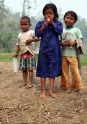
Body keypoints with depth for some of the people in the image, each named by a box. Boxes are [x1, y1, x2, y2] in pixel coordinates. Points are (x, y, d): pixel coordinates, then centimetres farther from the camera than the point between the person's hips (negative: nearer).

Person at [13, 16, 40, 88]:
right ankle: (25, 82, 21)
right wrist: (16, 53, 11)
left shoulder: (32, 32, -4)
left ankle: (30, 83, 2)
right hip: (22, 54, 6)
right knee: (24, 69, 11)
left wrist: (31, 40, -21)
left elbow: (38, 38, -12)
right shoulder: (20, 35, 11)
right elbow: (18, 45, 14)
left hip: (30, 53, -5)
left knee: (30, 69, -3)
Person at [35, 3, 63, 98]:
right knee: (43, 69, 3)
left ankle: (51, 90, 14)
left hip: (54, 50, 0)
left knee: (53, 69, 5)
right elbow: (37, 34, -6)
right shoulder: (40, 23, 3)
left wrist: (53, 23, -17)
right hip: (44, 49, 0)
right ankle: (43, 91, 12)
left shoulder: (57, 23, 2)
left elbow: (60, 31, -14)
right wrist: (43, 26, -17)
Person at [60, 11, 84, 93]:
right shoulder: (62, 30, 9)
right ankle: (67, 86, 16)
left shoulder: (76, 30, 2)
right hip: (63, 54, 3)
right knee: (64, 70, 6)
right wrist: (62, 44, -11)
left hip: (73, 54, -3)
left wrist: (74, 42, -18)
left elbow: (81, 40, -1)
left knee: (75, 70, -3)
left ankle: (79, 86, 9)